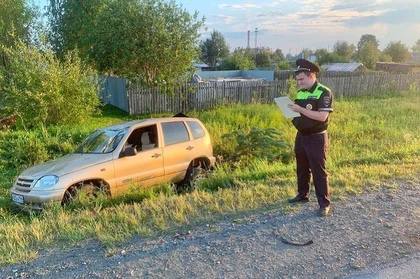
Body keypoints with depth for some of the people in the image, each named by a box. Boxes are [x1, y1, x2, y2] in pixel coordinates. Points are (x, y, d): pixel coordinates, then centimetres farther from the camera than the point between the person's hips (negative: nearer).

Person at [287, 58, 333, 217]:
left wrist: (300, 109, -25)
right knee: (302, 168, 16)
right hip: (301, 136, 7)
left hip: (316, 138, -7)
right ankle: (302, 195, 31)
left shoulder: (324, 92, -14)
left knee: (319, 171, -1)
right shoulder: (300, 92, 8)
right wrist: (291, 111, -5)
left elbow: (322, 116, -24)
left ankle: (324, 203, 9)